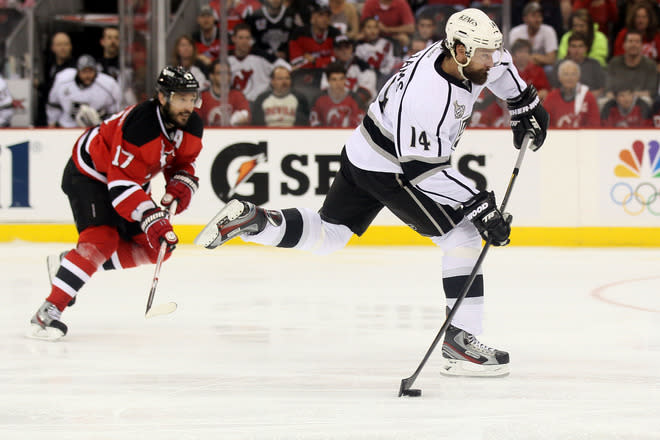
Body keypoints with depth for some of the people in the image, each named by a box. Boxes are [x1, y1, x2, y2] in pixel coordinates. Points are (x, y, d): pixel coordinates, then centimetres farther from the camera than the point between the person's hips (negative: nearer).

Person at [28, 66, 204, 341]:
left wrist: (181, 185, -16)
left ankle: (68, 265, 12)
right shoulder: (139, 125, -36)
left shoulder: (190, 126, -12)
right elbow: (121, 184, -39)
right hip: (89, 175, -9)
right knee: (101, 239, -28)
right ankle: (48, 312, -28)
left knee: (155, 248, 2)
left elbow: (183, 161, 7)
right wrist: (153, 220, -45)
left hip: (132, 179, 9)